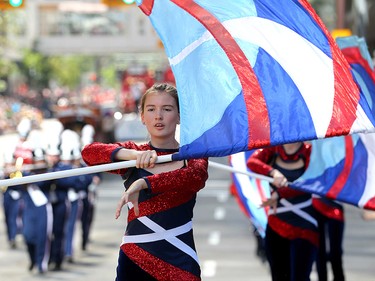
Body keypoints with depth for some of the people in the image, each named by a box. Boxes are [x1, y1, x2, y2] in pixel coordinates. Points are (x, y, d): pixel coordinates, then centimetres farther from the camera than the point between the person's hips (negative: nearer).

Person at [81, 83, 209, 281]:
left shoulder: (192, 155, 5)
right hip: (134, 259, 1)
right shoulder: (132, 152, 9)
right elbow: (89, 152, -8)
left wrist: (143, 183, -31)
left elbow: (197, 176, -19)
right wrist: (133, 154, -25)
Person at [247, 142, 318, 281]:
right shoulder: (273, 149, 4)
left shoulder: (309, 152, -7)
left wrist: (278, 195, -33)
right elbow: (251, 161, -13)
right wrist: (273, 172, -32)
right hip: (276, 225, 4)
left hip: (303, 227, -4)